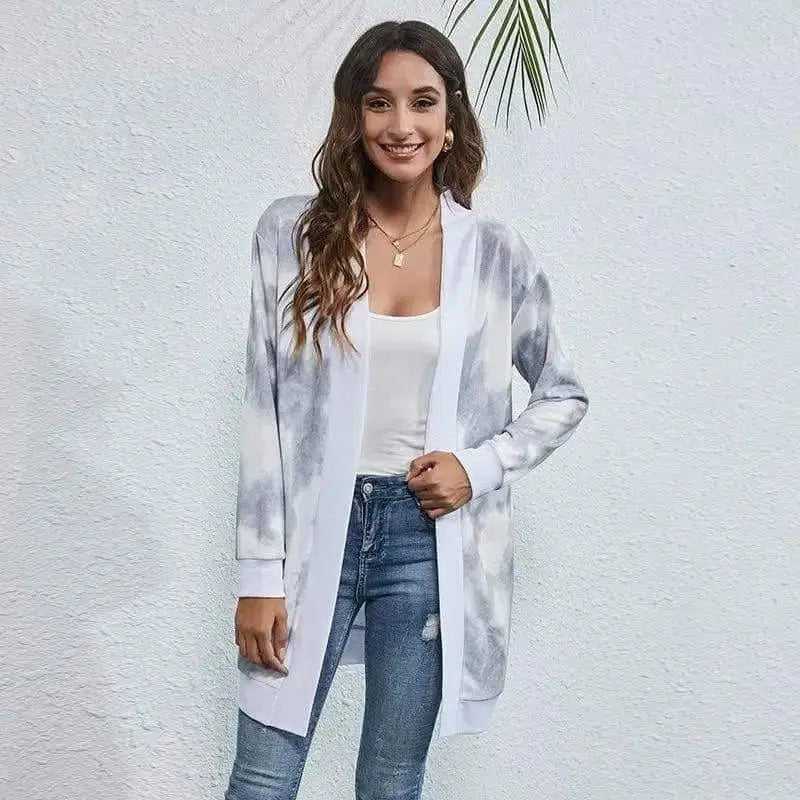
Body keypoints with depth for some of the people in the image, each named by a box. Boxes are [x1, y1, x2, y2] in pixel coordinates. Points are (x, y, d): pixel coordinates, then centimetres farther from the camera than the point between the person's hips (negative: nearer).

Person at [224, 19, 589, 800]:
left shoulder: (495, 252, 0)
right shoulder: (292, 231, -3)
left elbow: (564, 394, 11)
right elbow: (263, 409, -3)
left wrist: (483, 465, -7)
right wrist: (258, 573, -5)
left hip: (430, 537, 1)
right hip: (312, 530, 0)